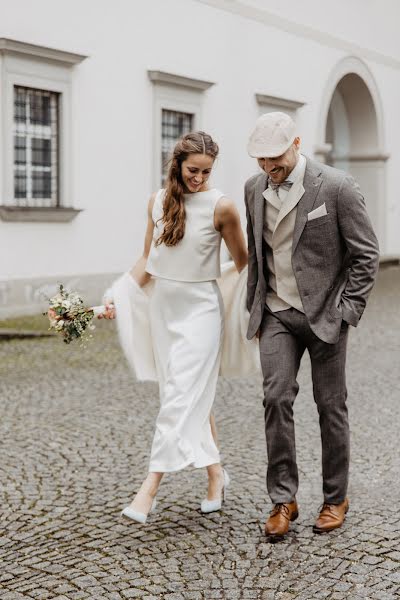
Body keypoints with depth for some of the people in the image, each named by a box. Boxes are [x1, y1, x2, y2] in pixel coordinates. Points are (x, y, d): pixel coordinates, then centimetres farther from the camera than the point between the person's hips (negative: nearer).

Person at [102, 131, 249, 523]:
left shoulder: (221, 206, -8)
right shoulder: (158, 201, 4)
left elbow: (243, 262, 0)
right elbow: (148, 260, 11)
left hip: (200, 309, -5)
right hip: (163, 307, 5)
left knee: (181, 400, -9)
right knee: (194, 397, 11)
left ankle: (149, 489, -9)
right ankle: (216, 474, 25)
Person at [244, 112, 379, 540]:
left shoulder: (336, 187, -12)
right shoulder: (254, 188, 5)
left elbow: (366, 253, -7)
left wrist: (347, 311, -11)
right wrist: (254, 309, 14)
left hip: (325, 314, -4)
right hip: (277, 315, 4)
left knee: (330, 406, 5)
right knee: (276, 399, -6)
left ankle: (335, 497, 21)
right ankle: (283, 499, 5)